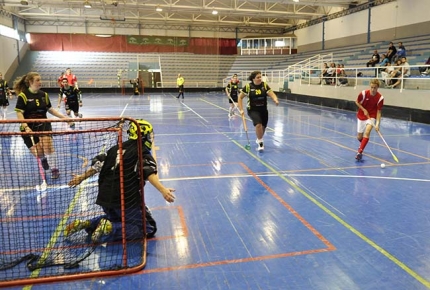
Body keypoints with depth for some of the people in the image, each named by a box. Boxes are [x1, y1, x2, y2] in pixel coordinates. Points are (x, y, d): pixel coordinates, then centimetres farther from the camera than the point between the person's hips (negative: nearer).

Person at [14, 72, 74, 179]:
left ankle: (54, 169, -9)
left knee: (47, 143, -25)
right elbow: (19, 113, -12)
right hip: (30, 127, -2)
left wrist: (65, 118, 9)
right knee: (39, 153, -8)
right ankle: (44, 159, 33)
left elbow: (50, 109, 14)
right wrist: (26, 127, -24)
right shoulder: (23, 95, -9)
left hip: (43, 124, 2)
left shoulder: (44, 94, 5)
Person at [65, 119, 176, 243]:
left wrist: (82, 177, 31)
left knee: (115, 218, 34)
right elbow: (149, 172, -23)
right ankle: (110, 229, -15)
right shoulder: (142, 152, -5)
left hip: (105, 198, 8)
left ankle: (87, 224, 11)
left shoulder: (117, 148, 14)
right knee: (148, 228, 1)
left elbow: (98, 164, 18)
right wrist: (162, 190, -34)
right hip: (126, 200, -7)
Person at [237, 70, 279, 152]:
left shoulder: (264, 85, -5)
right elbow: (240, 97, -3)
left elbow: (272, 94, -15)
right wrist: (241, 110, -9)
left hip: (263, 109, 4)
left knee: (263, 127, 14)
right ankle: (260, 143, -8)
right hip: (253, 110, -4)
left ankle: (259, 139, 46)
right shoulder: (248, 86, -11)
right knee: (258, 124, -26)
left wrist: (275, 100, -37)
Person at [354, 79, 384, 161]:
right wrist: (364, 110, -14)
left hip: (371, 116, -2)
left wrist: (377, 124, -23)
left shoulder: (380, 98, -18)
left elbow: (379, 111, -13)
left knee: (367, 132, -29)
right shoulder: (364, 93, -17)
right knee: (359, 137, 7)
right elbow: (357, 102, -1)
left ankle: (359, 152, -28)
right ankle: (363, 145, 45)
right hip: (361, 116, 2)